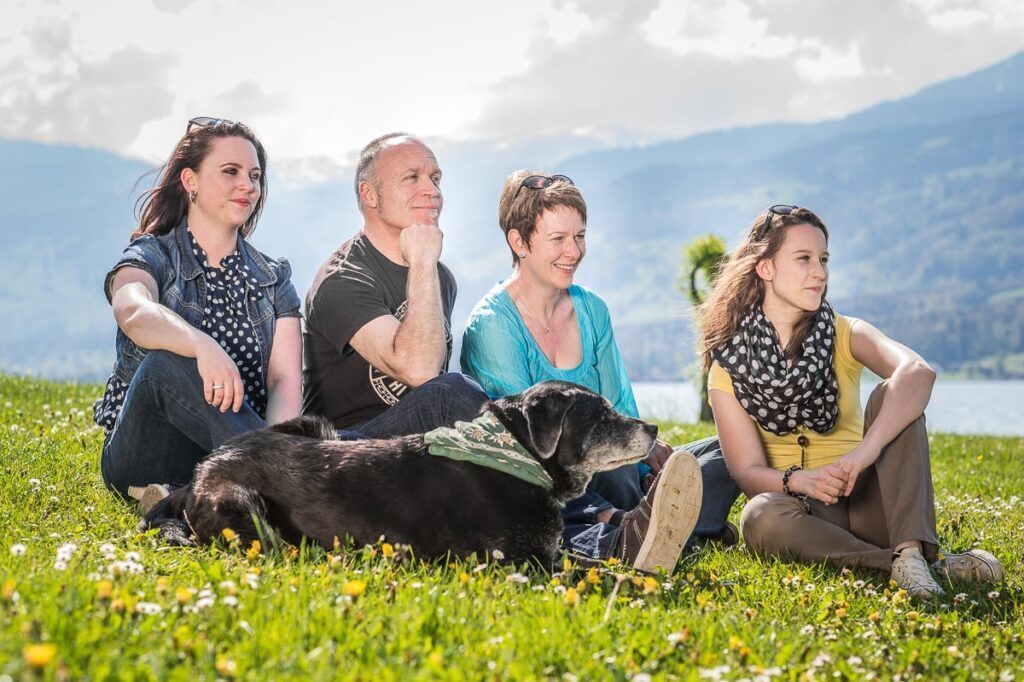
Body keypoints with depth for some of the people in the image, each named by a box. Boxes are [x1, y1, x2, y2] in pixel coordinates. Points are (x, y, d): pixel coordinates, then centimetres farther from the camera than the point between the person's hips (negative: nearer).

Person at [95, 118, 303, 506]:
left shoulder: (273, 279, 15)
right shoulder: (150, 257, 4)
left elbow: (286, 381, -1)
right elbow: (133, 314, -22)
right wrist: (203, 346, -44)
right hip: (144, 456, -2)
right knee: (166, 363, -35)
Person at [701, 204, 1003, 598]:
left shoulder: (844, 335, -1)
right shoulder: (727, 368, -2)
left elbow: (918, 371, -23)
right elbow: (748, 472, -9)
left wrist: (866, 451, -39)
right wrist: (797, 479, -31)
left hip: (863, 502, 1)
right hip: (797, 511, -1)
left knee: (889, 397, -21)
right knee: (761, 517, -35)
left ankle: (911, 552, -36)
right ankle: (935, 567, -33)